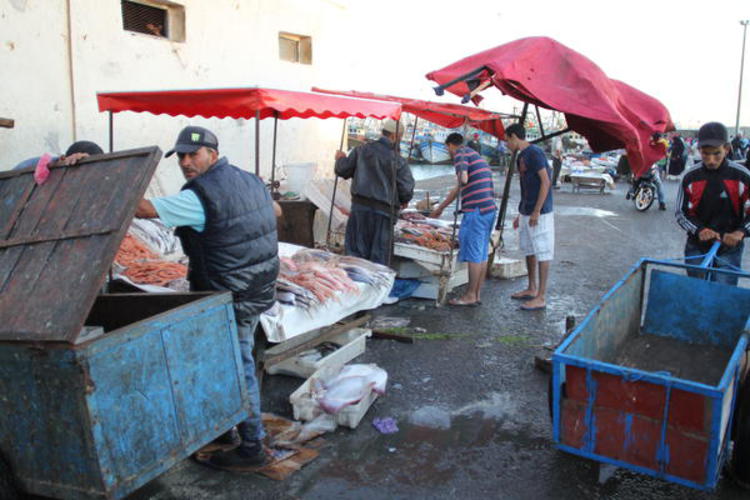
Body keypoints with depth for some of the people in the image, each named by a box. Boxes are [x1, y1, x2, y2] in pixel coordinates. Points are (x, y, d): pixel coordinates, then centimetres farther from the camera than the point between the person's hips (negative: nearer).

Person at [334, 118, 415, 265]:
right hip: (384, 210, -2)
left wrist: (340, 159, 29)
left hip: (360, 206, 3)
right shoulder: (398, 161, -7)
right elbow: (406, 189, -8)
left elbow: (343, 171, 6)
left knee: (355, 250, 9)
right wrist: (403, 201, 14)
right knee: (379, 254, 6)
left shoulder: (362, 150, 2)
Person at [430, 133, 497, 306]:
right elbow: (459, 188, 31)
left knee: (474, 255, -4)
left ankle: (470, 295, 2)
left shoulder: (461, 153, -2)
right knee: (482, 254, 10)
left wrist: (460, 181, 4)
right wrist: (440, 209, 36)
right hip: (490, 209, 9)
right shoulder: (477, 156, 26)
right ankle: (477, 294, 15)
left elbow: (464, 179, -21)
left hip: (476, 210, -9)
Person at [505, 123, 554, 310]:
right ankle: (532, 289, 29)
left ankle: (541, 297, 1)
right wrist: (520, 214, 21)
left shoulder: (534, 153, -14)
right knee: (529, 250, 17)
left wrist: (536, 211, -21)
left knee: (542, 253, -3)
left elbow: (546, 182, -19)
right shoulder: (521, 157, 15)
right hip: (526, 212, 10)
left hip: (539, 213, -10)